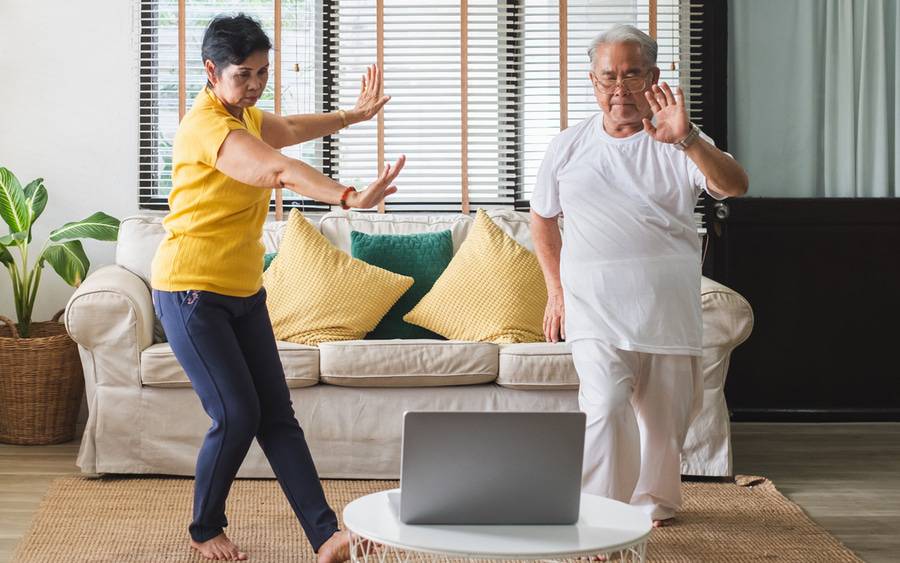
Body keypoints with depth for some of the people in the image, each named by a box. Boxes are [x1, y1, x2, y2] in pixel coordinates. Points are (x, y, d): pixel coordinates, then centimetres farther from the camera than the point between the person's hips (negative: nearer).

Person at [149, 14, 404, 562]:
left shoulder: (246, 116, 12)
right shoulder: (206, 126, -21)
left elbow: (290, 130, 36)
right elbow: (279, 170, -38)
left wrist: (356, 113, 39)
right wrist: (351, 197, -50)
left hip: (244, 291, 9)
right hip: (192, 291, -9)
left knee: (278, 415, 1)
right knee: (237, 416, -11)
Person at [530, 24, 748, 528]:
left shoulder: (678, 144, 0)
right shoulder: (569, 147, 6)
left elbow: (735, 186, -19)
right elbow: (542, 218, 19)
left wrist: (687, 140, -35)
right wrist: (556, 290, 13)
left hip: (669, 307, 1)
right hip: (595, 309, 0)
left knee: (666, 412, 11)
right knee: (605, 405, -19)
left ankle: (655, 500, 34)